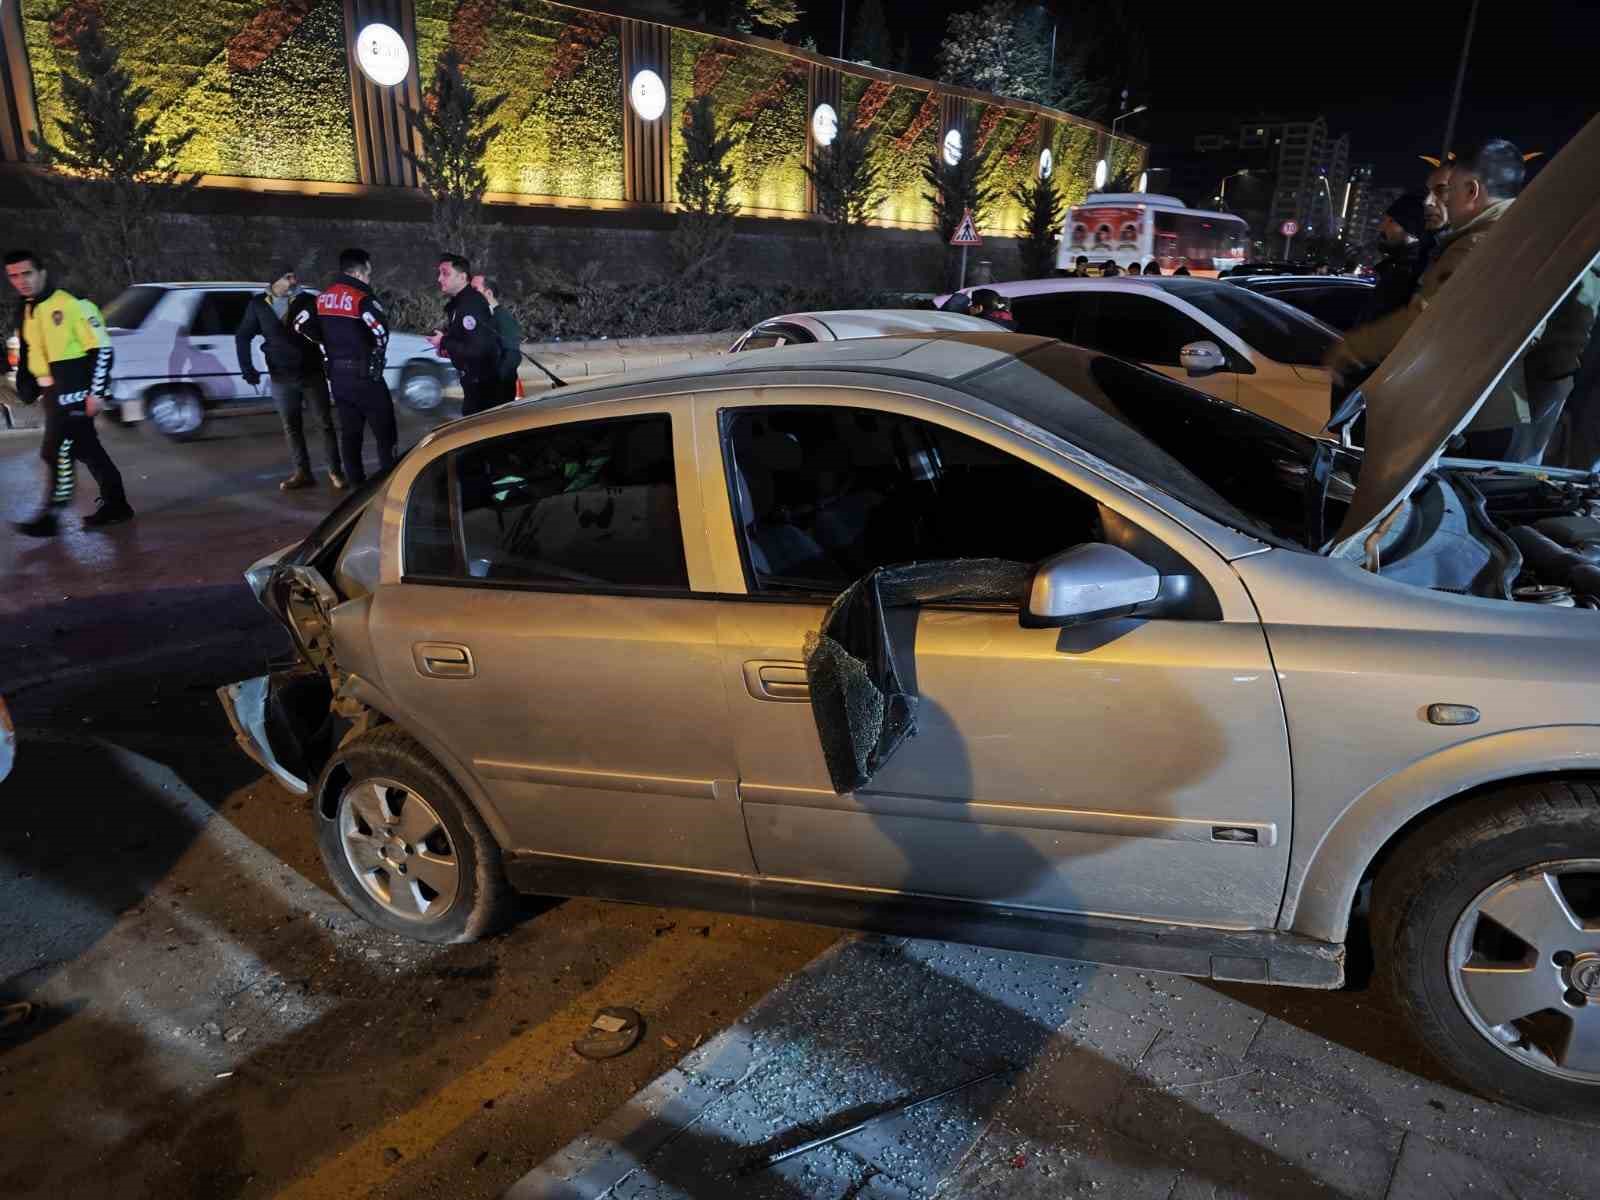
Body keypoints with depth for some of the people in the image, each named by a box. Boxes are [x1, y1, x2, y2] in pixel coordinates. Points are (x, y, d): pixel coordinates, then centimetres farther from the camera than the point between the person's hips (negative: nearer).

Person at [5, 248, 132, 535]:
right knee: (87, 450, 12)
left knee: (57, 452, -9)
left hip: (73, 392, -9)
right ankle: (115, 505, 20)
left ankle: (49, 515, -4)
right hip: (53, 393, 9)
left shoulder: (70, 306, -12)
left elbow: (101, 349, -15)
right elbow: (26, 356, 24)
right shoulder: (26, 313, 14)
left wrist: (95, 392, -18)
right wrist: (26, 388, 14)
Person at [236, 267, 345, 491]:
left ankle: (335, 471, 11)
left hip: (312, 373, -2)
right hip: (281, 377, 2)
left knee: (325, 423, 1)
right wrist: (247, 368, 0)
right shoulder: (258, 305, 3)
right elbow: (243, 337, 8)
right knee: (291, 427, 7)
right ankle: (302, 473, 16)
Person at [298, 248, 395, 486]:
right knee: (384, 431, 1)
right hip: (364, 373, -7)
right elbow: (381, 330, -27)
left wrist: (327, 342, 15)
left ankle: (356, 484, 14)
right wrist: (377, 355, -8)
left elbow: (299, 324, 7)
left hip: (337, 373, 7)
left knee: (349, 431, 11)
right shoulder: (362, 297, -13)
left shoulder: (323, 296, 8)